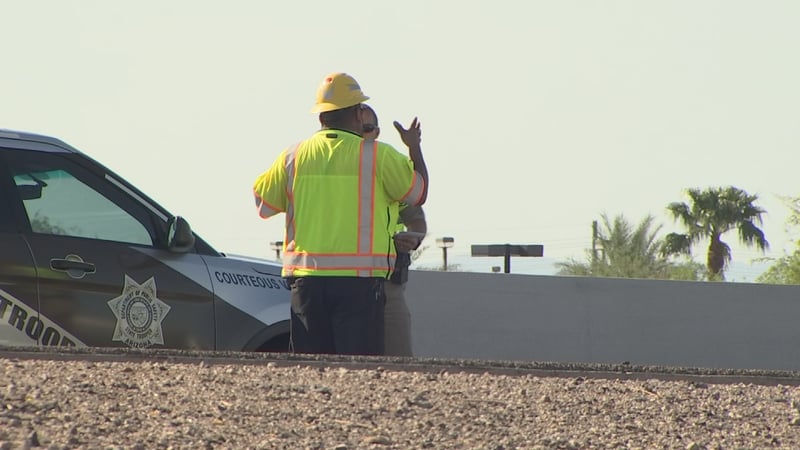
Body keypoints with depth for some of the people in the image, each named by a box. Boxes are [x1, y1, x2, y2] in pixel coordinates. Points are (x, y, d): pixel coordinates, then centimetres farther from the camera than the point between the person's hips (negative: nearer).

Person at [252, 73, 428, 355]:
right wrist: (414, 148, 26)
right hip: (358, 279, -3)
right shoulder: (378, 155, -3)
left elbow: (263, 204, 15)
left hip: (306, 279, 3)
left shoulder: (293, 156, 6)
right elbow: (418, 192, 10)